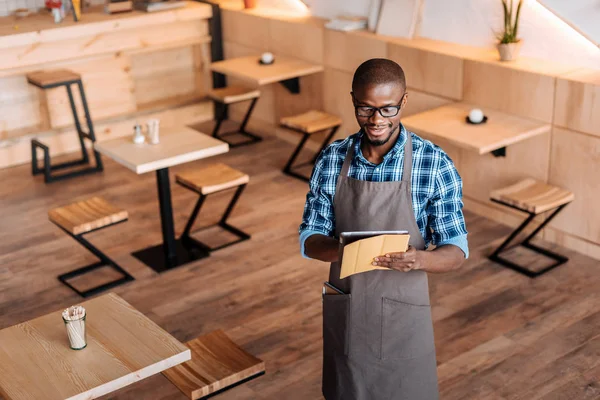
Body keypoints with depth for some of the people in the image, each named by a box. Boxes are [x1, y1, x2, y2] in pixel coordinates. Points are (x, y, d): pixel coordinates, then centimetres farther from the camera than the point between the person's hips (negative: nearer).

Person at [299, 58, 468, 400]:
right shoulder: (331, 160, -5)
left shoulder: (436, 165, -13)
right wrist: (341, 248, -25)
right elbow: (309, 240, -2)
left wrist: (417, 259, -34)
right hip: (344, 311, 3)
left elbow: (456, 252, -11)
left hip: (403, 314, -2)